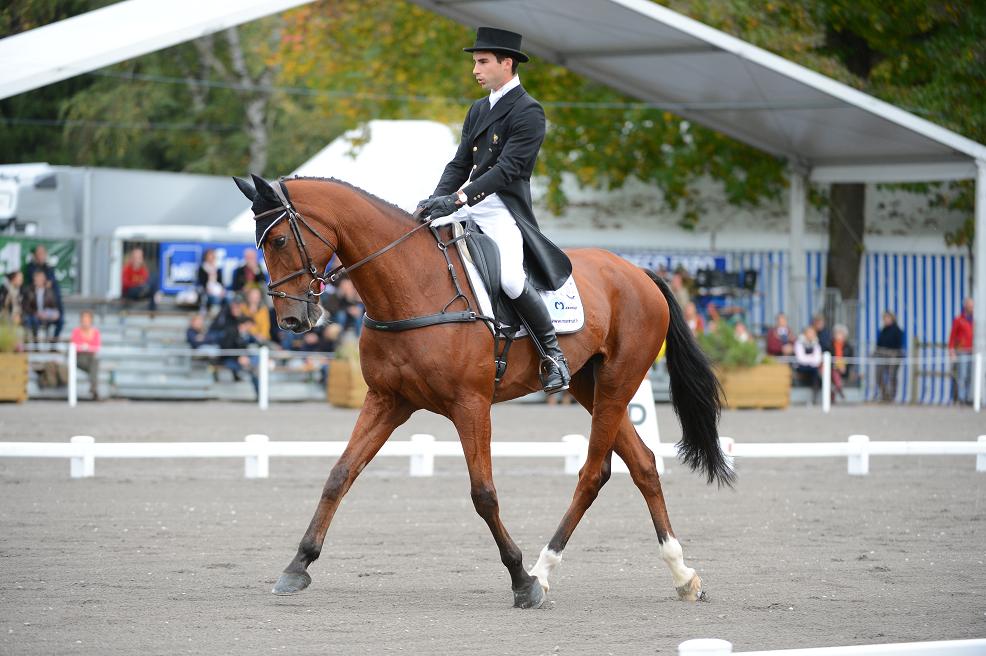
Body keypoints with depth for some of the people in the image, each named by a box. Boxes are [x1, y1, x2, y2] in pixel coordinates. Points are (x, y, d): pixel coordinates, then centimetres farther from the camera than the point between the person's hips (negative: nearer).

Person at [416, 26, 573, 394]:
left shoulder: (528, 112, -8)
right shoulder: (478, 111, 19)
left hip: (503, 213, -9)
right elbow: (459, 165, 16)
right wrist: (437, 200, -4)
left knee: (510, 279, -31)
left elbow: (507, 169, -17)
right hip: (467, 211, 9)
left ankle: (553, 355, -17)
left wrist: (457, 199, -27)